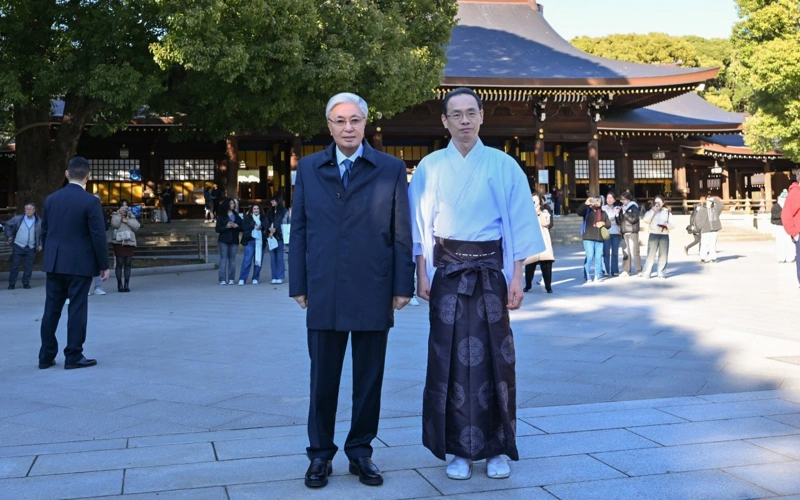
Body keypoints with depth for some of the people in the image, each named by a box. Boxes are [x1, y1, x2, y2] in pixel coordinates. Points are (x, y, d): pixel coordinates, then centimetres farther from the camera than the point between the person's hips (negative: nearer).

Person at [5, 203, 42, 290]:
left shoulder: (39, 222, 2)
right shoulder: (18, 219, 0)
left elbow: (42, 234, 11)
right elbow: (8, 225, 13)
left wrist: (40, 244, 5)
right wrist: (9, 236, 7)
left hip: (31, 248, 1)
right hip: (18, 246, -1)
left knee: (28, 267, 3)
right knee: (15, 266, 1)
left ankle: (26, 283, 15)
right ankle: (11, 284, 9)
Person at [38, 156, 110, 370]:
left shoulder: (51, 199, 5)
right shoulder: (90, 202, -11)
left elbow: (44, 232, 11)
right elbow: (98, 236, -12)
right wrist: (104, 265, -4)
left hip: (54, 263, 5)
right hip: (80, 264, -5)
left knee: (51, 309, 10)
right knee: (77, 309, 1)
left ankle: (46, 356, 15)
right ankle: (73, 356, 4)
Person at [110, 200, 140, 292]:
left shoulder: (131, 216, 15)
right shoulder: (115, 215, 8)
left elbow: (136, 226, 2)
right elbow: (114, 224, -11)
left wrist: (127, 221, -7)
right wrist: (119, 213, -11)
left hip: (129, 242, 3)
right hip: (119, 242, -2)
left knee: (128, 264, 2)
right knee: (119, 263, -4)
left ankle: (127, 284, 6)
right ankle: (119, 284, 0)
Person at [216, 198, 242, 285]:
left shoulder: (236, 215, 12)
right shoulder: (221, 216, 4)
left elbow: (242, 227, 9)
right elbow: (217, 229, -1)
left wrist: (237, 226, -11)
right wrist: (226, 226, -15)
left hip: (234, 240, 2)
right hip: (224, 240, -2)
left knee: (232, 259, 1)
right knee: (223, 258, -5)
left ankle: (231, 279, 3)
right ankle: (222, 279, -6)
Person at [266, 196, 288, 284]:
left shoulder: (283, 211, 2)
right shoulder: (270, 212, 19)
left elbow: (282, 223, -5)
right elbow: (267, 223, 12)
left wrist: (274, 231, -7)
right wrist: (270, 229, -9)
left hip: (279, 236, -5)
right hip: (271, 236, 5)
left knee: (279, 257, -7)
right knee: (272, 257, 2)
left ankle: (280, 277, -5)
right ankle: (274, 277, 5)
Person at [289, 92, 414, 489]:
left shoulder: (391, 169, 3)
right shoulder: (308, 169, 8)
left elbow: (402, 231, 1)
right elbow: (299, 229, 7)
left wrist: (403, 286, -3)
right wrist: (298, 285, 3)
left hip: (373, 293, -1)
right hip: (324, 293, 1)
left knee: (369, 379, 8)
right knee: (323, 378, 8)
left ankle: (360, 452, 22)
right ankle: (320, 454, 21)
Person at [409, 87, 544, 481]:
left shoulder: (503, 166, 0)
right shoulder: (430, 167, 3)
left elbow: (518, 224, 0)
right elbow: (421, 227, 5)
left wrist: (516, 278, -4)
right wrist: (422, 274, -1)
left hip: (490, 268, -1)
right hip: (446, 270, 1)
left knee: (493, 355, 2)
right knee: (450, 356, 3)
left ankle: (497, 448, 13)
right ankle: (459, 449, 12)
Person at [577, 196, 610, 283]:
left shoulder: (603, 213, 18)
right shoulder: (587, 210, 4)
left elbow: (609, 224, 17)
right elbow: (579, 212, -15)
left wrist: (603, 223, -5)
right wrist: (585, 204, -27)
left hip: (599, 239, 4)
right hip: (588, 238, -4)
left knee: (598, 258, 4)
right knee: (589, 257, -10)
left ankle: (598, 276, 12)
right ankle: (587, 277, -2)